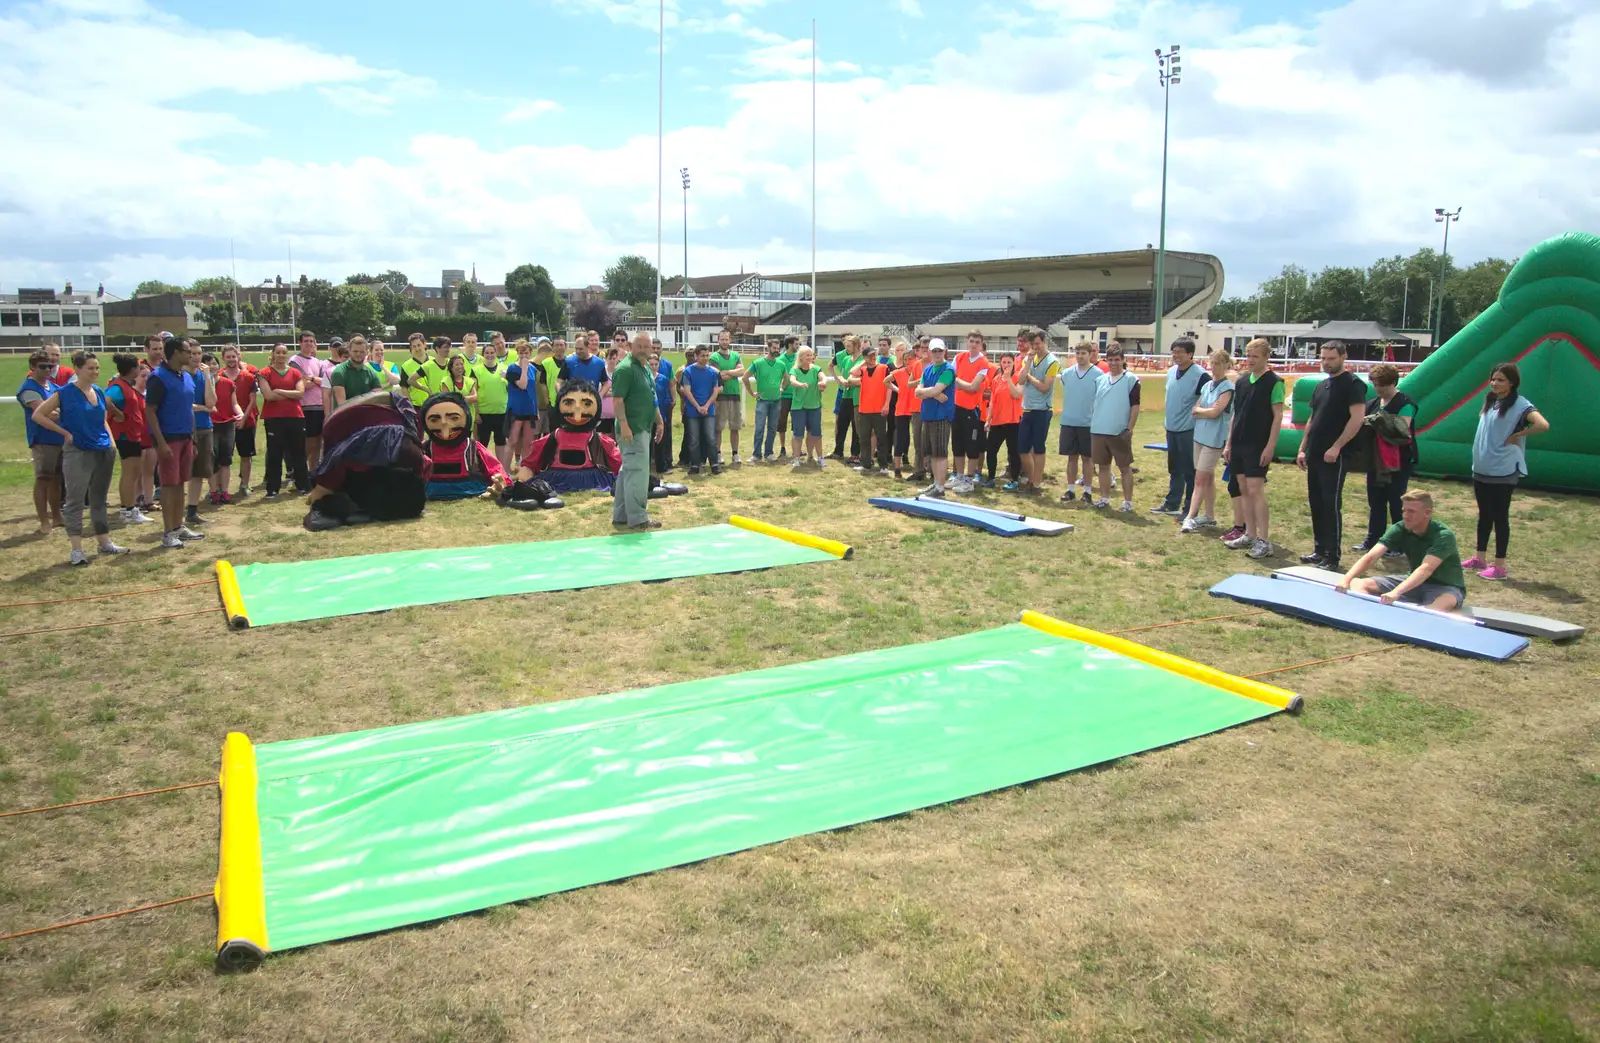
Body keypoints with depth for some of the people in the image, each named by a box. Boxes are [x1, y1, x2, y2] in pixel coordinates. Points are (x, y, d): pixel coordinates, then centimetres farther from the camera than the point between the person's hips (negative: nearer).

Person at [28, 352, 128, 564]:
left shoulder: (99, 392, 9)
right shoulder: (65, 392, -8)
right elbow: (38, 415, -6)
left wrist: (112, 442, 8)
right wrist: (65, 433, -9)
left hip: (103, 453, 6)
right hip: (77, 453, -6)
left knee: (99, 499, 14)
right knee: (75, 500, -3)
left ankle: (105, 543, 21)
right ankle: (76, 550, -1)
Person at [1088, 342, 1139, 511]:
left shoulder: (1131, 380, -3)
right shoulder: (1101, 379, 11)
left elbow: (1135, 405, -6)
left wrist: (1129, 429, -12)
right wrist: (1093, 424, 11)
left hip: (1119, 433, -5)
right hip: (1098, 431, 5)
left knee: (1124, 467, 1)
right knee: (1103, 466, 11)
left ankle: (1128, 501, 6)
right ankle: (1104, 498, 21)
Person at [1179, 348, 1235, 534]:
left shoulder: (1227, 388, -10)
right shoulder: (1207, 385, 11)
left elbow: (1214, 412, -17)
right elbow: (1194, 410, 7)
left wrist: (1198, 409, -1)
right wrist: (1207, 411, -11)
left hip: (1215, 438, -7)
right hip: (1200, 435, 7)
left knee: (1201, 479, -9)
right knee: (1208, 478, 12)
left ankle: (1190, 517, -10)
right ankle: (1209, 517, 18)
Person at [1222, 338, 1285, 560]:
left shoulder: (1274, 382, -8)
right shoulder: (1241, 381, 11)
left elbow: (1278, 417, -10)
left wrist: (1270, 446, -16)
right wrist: (1229, 443, 13)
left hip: (1259, 446, -7)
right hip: (1239, 444, 7)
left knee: (1256, 491, -10)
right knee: (1244, 490, 11)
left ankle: (1264, 541, -6)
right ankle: (1249, 535, 20)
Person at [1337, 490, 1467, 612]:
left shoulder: (1443, 536, -26)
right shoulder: (1400, 529, -12)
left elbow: (1426, 569, -42)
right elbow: (1370, 557, -22)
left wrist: (1396, 592, -56)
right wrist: (1346, 580, -40)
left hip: (1446, 587, -5)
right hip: (1415, 581, 5)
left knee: (1447, 603, -43)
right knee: (1358, 584, -14)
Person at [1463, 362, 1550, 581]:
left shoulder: (1520, 404, -14)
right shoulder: (1490, 401, 9)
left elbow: (1543, 425, -27)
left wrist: (1517, 435, -17)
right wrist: (1478, 462, 11)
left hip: (1503, 472, -7)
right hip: (1481, 470, 7)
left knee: (1500, 517, -1)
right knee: (1484, 515, 16)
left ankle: (1499, 566, 5)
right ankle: (1479, 558, 27)